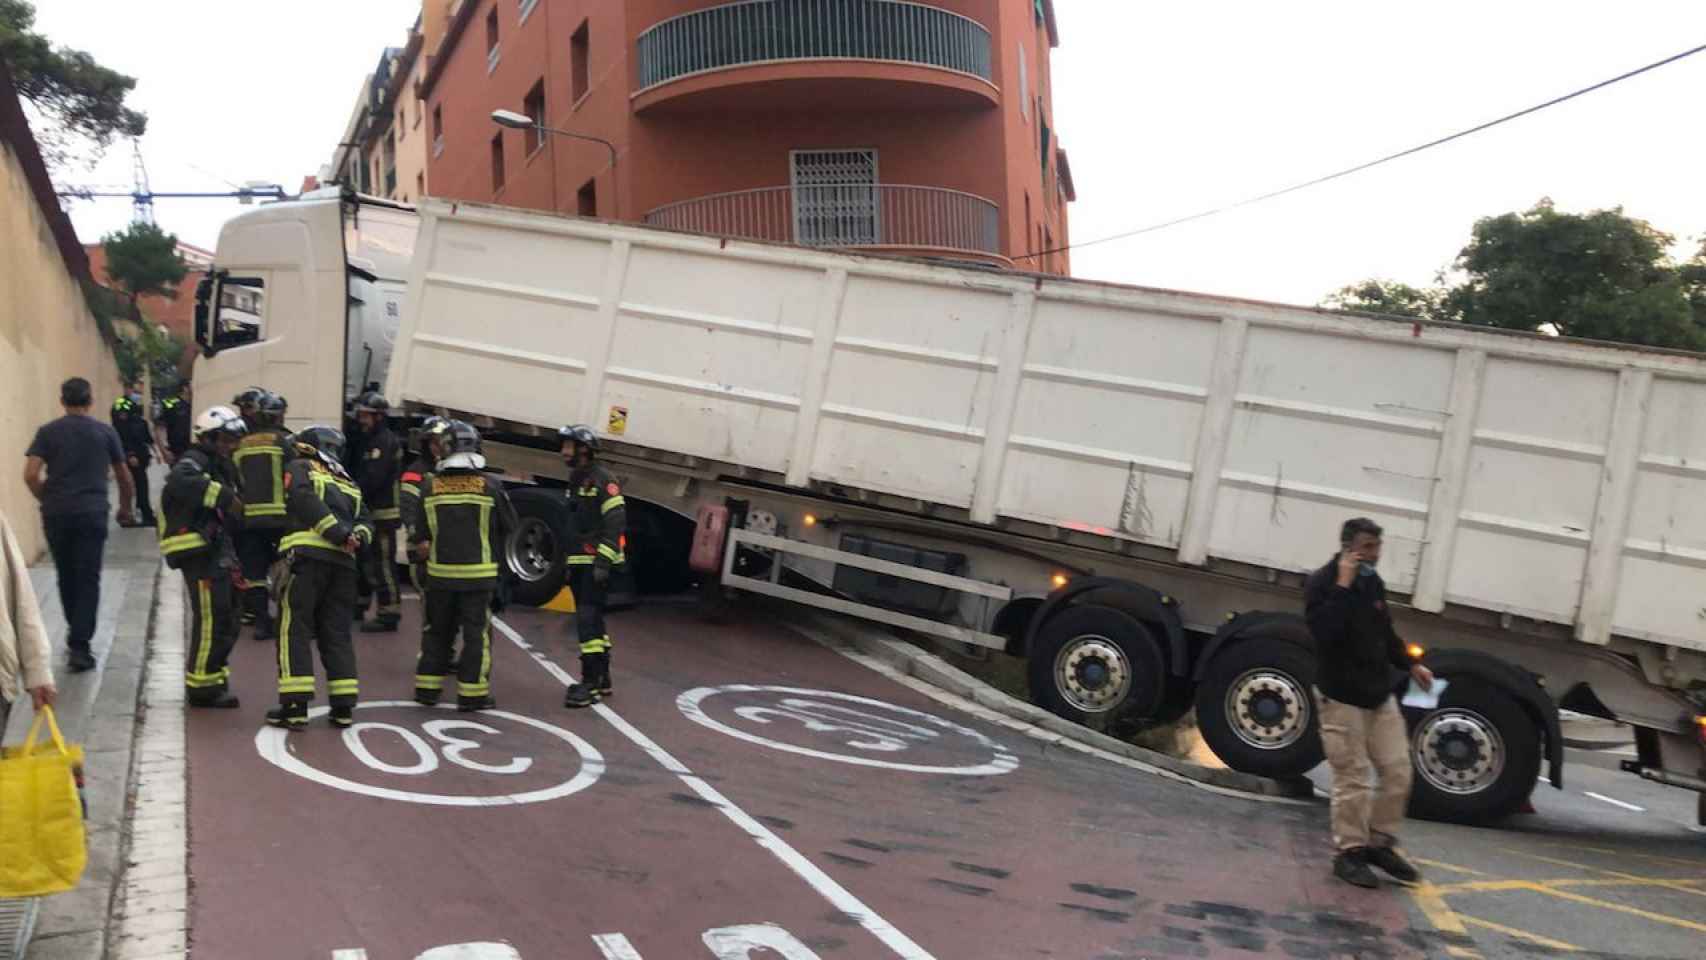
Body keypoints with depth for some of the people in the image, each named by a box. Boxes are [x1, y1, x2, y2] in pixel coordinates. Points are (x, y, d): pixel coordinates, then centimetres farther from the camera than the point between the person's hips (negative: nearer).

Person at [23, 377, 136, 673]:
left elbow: (30, 475, -6)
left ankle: (75, 633, 34)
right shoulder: (105, 432, 5)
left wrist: (47, 500, 11)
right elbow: (124, 476, 13)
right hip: (92, 513, -1)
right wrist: (125, 507, 29)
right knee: (88, 579, 0)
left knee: (66, 576, 17)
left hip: (56, 514, 1)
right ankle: (79, 646, -7)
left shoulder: (47, 432, 4)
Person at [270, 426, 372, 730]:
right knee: (337, 632, 10)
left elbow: (307, 502, -8)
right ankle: (344, 706, 7)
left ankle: (295, 705, -8)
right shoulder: (348, 482, 27)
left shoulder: (299, 468, 11)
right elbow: (364, 520, 14)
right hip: (343, 561, 5)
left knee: (295, 629, -3)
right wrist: (354, 537, -4)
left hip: (308, 555, -5)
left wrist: (339, 533, -12)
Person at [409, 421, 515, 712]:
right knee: (476, 633, 4)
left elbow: (420, 534, 1)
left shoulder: (429, 486, -3)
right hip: (479, 575, -2)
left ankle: (427, 687, 21)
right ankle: (472, 693, 5)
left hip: (440, 573, 3)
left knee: (437, 631, 16)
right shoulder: (489, 486, -9)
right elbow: (509, 525, 1)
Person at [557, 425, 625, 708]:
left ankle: (591, 684, -14)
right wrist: (569, 563, 23)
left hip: (596, 564, -10)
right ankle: (602, 680, 24)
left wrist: (603, 562, -23)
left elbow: (615, 522, -19)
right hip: (579, 564, 10)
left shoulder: (603, 480, -12)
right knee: (592, 620, 15)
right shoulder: (576, 481, 17)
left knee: (588, 619, -15)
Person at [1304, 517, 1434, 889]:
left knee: (1398, 772, 8)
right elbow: (1323, 632, -30)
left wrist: (1411, 665, 16)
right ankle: (1349, 852, 11)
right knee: (1353, 779, -3)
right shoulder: (1322, 583, -13)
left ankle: (1380, 844, 22)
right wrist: (1343, 586, -28)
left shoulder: (1373, 583, 8)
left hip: (1380, 695, 7)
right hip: (1341, 698, -7)